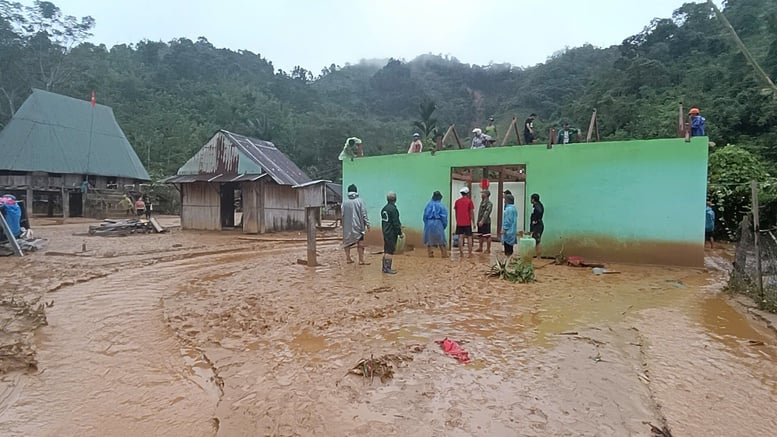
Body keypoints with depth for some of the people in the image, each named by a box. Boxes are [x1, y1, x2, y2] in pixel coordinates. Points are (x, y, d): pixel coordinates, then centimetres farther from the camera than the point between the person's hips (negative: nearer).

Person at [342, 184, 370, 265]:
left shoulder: (344, 202, -1)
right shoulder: (360, 201, -8)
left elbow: (342, 214, 3)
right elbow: (364, 214, -9)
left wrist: (343, 225, 14)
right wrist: (367, 224, -4)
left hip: (347, 226, 3)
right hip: (358, 225, -2)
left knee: (347, 242, 15)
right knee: (360, 244, 4)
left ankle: (348, 258, 21)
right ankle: (361, 260, 4)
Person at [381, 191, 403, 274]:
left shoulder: (384, 209, 11)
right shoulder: (393, 209, -17)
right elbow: (396, 223, -18)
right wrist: (400, 233, -11)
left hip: (385, 232, 9)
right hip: (392, 233, -9)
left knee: (386, 251, 14)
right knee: (390, 251, -4)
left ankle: (384, 267, 20)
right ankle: (388, 268, -2)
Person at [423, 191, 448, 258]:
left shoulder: (428, 204, 3)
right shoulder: (441, 205, -4)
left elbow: (425, 216, 5)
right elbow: (444, 216, -2)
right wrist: (444, 225, 7)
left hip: (429, 223, 2)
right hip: (438, 223, -2)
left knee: (429, 239, 10)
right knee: (441, 239, 7)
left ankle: (430, 253, 8)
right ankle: (444, 254, 10)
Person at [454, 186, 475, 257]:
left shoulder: (457, 201, 5)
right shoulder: (469, 201, -4)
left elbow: (456, 212, 10)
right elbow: (472, 212, -4)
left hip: (459, 223, 3)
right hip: (467, 222, -3)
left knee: (460, 237, 5)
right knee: (469, 237, 6)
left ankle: (461, 253, 5)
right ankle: (470, 253, 6)